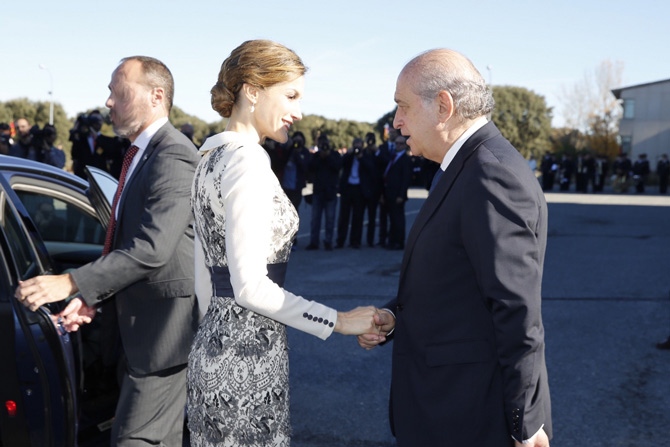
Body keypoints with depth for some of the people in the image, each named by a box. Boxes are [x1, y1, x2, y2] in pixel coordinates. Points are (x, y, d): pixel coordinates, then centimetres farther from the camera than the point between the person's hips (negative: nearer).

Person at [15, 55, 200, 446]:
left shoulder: (173, 158, -19)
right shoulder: (142, 154, 14)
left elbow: (152, 248, -28)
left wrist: (70, 283, -27)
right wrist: (91, 298, 7)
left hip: (165, 324, -10)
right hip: (143, 325, 10)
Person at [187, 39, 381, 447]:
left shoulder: (210, 154, 11)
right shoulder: (248, 161, -18)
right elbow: (250, 285, -21)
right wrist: (336, 321, -15)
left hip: (214, 342, 9)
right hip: (249, 356, -9)